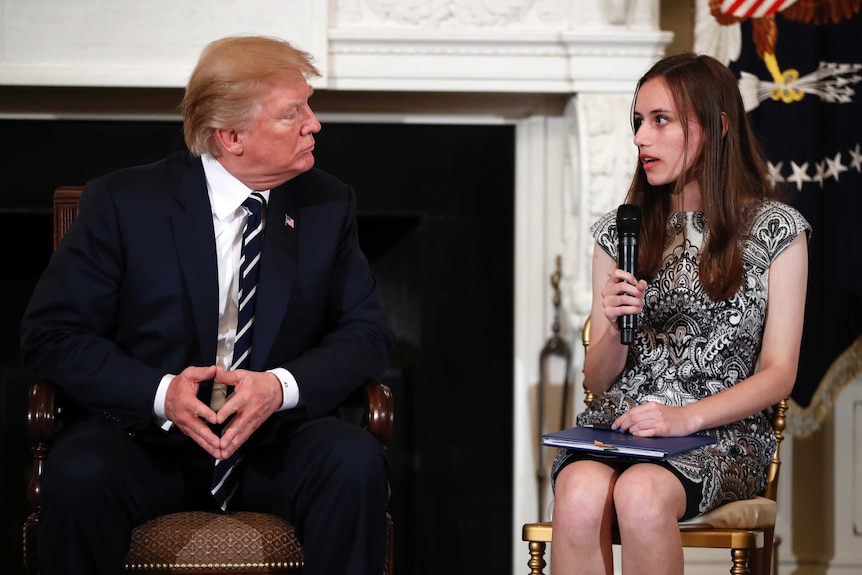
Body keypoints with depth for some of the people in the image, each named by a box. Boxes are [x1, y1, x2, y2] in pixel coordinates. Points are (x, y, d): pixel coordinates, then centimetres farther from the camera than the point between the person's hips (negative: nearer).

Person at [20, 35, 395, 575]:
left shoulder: (327, 204, 6)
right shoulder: (124, 202, -3)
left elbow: (368, 332, 4)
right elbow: (50, 333, -4)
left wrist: (281, 386, -16)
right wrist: (162, 393, -20)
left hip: (277, 439, 2)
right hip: (147, 436, -2)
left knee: (355, 463, -30)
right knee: (79, 476, -34)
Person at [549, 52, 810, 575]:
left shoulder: (774, 228, 5)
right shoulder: (619, 231, 14)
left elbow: (778, 374, 1)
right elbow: (597, 379, 14)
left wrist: (686, 417, -15)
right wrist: (615, 329, -9)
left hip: (720, 433, -2)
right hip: (616, 423, 3)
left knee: (639, 494, -37)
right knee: (580, 494, -34)